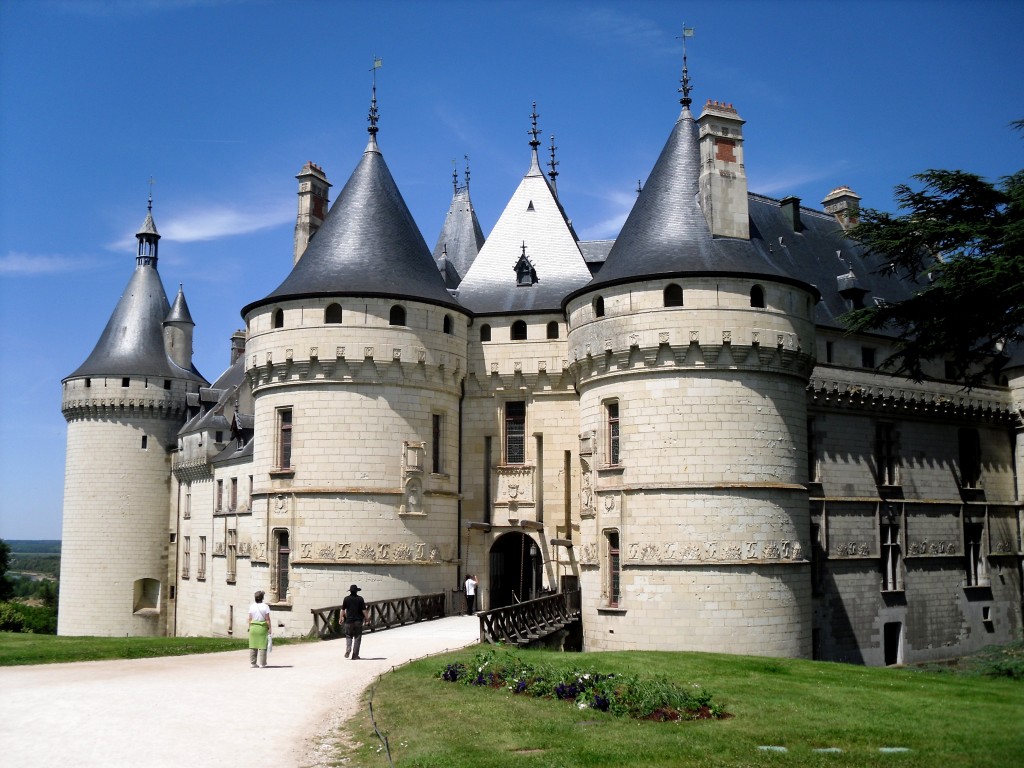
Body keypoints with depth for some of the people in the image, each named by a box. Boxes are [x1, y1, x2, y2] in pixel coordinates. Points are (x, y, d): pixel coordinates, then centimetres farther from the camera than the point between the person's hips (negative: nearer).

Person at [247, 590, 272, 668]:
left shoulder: (252, 606, 2)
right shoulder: (265, 606, -8)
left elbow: (250, 619, 4)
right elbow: (267, 619, -9)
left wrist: (250, 628, 13)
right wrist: (270, 628, -3)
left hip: (253, 627, 3)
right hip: (263, 628, -3)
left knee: (252, 646, 8)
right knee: (262, 646, 1)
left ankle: (252, 663, 10)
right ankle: (262, 663, 2)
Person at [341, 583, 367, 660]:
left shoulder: (346, 599, -3)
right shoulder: (360, 599, -5)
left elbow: (342, 610, 0)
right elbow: (364, 610, -6)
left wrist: (341, 618, 12)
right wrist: (366, 618, 5)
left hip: (349, 620, 1)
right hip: (358, 621, -1)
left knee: (348, 636, 13)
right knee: (357, 638, 6)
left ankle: (348, 651, -9)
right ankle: (355, 655, 6)